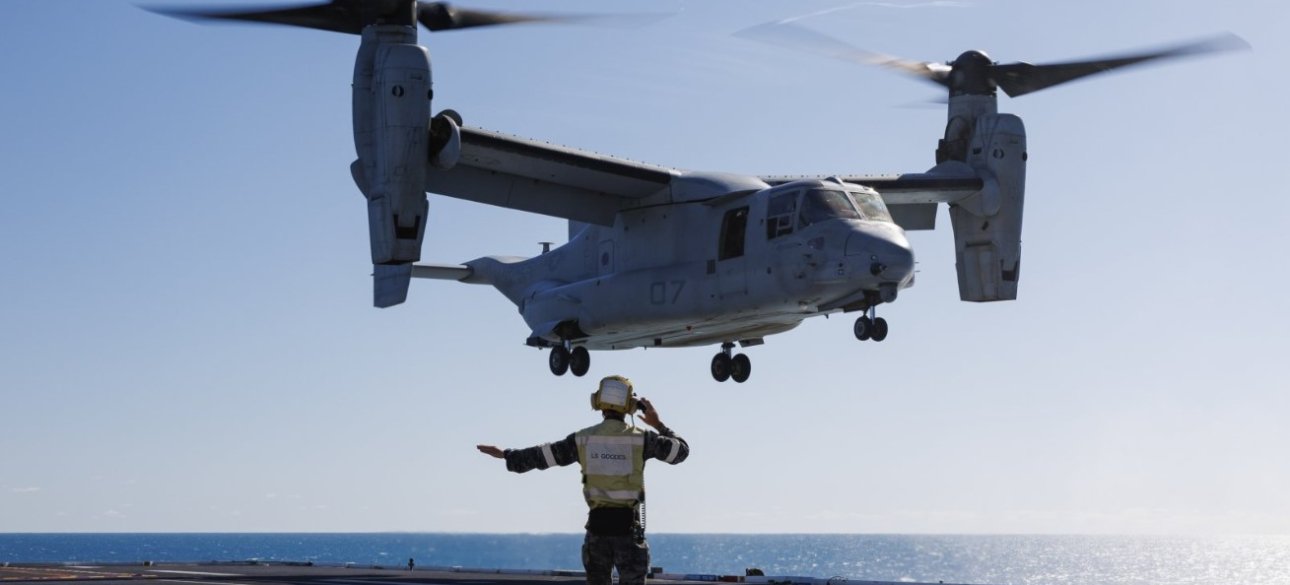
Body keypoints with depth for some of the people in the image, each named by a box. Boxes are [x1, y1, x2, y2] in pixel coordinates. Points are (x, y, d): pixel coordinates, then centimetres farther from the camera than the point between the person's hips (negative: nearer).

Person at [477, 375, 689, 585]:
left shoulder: (583, 439, 0)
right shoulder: (641, 438, -6)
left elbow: (541, 456, 8)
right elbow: (682, 451, 4)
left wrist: (504, 454, 22)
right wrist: (658, 424, 14)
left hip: (598, 522, 2)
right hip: (628, 523, -2)